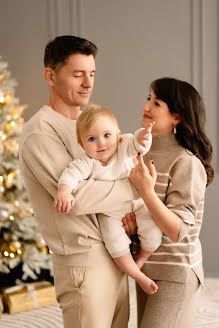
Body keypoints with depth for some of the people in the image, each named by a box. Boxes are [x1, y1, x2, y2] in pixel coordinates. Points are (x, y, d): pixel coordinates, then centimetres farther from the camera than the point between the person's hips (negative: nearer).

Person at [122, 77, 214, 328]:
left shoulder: (187, 163, -18)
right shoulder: (143, 153, 5)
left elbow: (176, 231, -22)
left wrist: (146, 191, -32)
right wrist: (130, 222, -6)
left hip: (175, 272, -8)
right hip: (147, 268, 8)